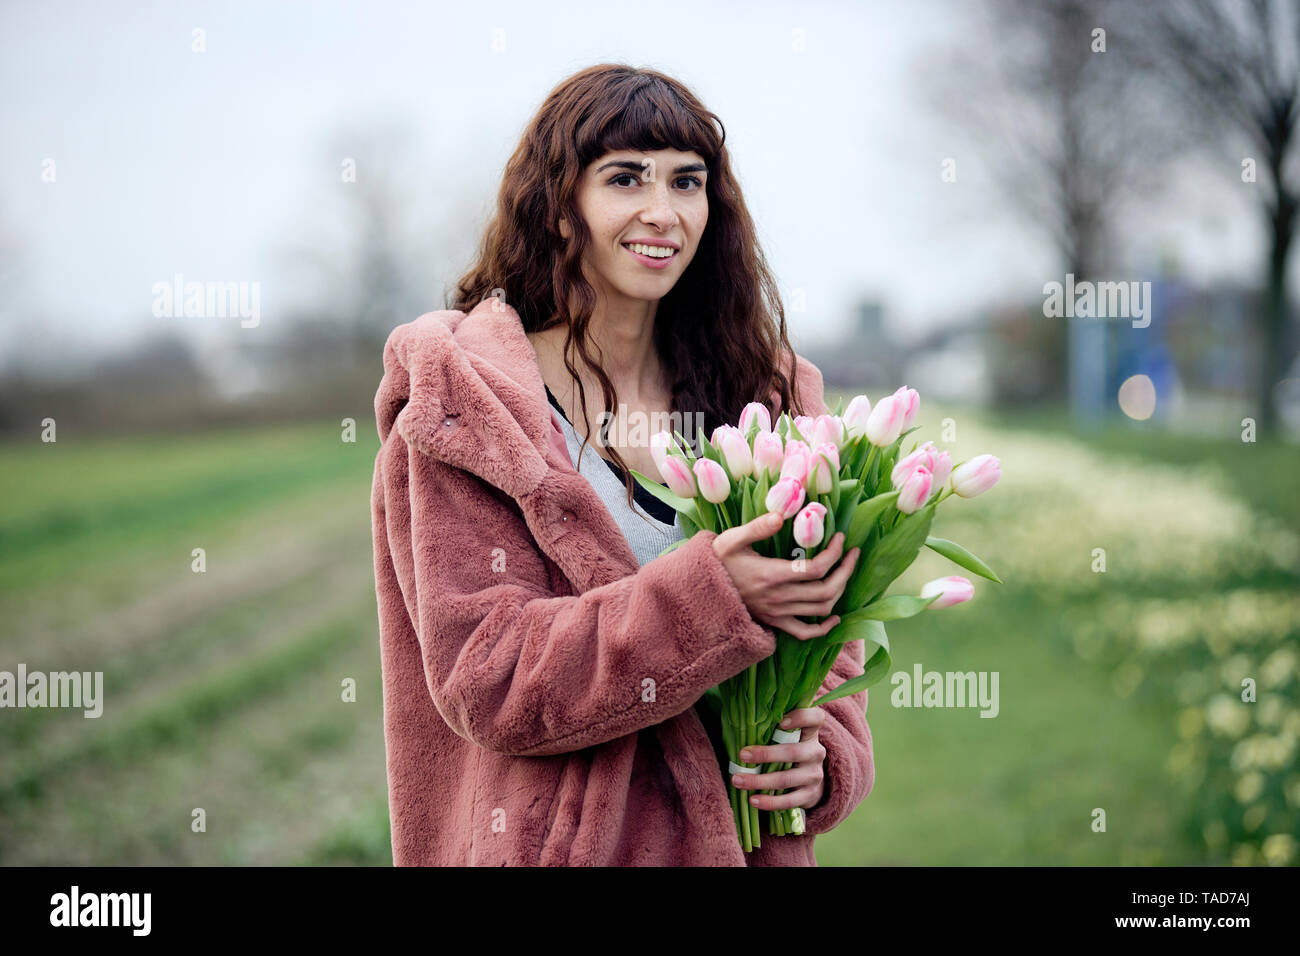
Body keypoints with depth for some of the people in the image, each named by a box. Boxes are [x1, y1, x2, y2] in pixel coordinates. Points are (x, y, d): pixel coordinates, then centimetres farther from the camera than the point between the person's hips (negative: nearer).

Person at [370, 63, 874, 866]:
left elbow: (825, 628, 6)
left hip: (742, 840, 4)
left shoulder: (768, 395, 4)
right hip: (559, 840, -4)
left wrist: (823, 754, -14)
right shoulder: (462, 414, -10)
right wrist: (710, 595, -28)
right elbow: (481, 677, -18)